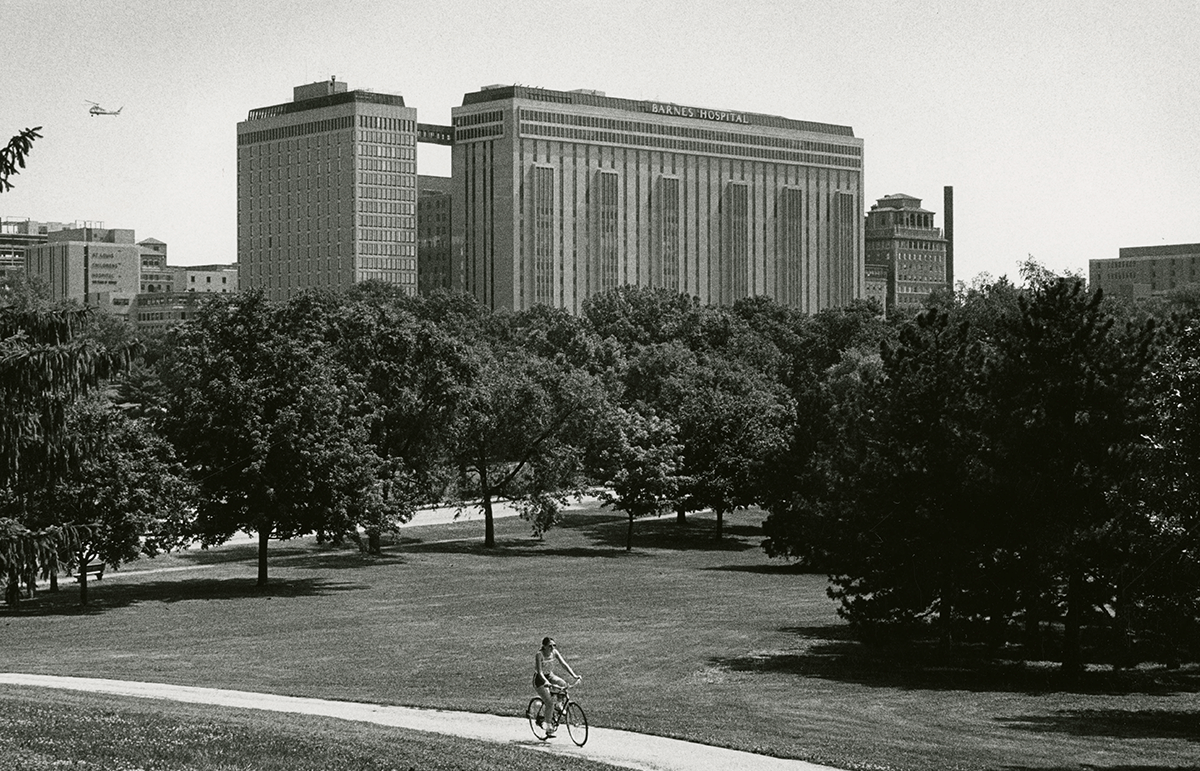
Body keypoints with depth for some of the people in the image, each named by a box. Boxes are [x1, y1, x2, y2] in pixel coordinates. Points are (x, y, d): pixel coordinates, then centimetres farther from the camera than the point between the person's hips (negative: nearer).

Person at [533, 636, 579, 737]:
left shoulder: (554, 652, -9)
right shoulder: (539, 655, -25)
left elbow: (564, 664, -14)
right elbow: (539, 672, -33)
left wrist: (574, 675, -27)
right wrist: (546, 682, -49)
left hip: (550, 675, 6)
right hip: (539, 679, -6)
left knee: (563, 684, -20)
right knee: (549, 702, -18)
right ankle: (549, 729, -7)